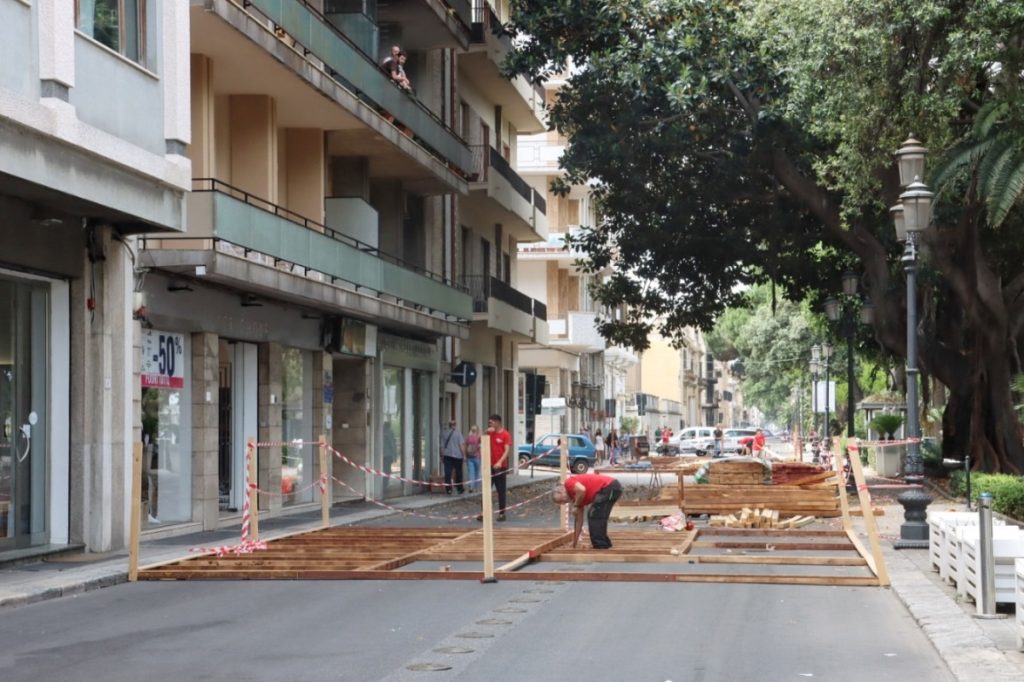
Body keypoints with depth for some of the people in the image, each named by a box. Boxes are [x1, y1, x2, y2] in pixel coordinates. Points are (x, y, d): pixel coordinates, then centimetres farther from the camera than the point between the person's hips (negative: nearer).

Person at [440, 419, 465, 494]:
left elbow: (442, 446, 9)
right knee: (458, 472, 10)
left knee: (448, 473, -1)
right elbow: (461, 444, -9)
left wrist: (442, 456, 16)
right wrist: (464, 454, -4)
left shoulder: (444, 433, 6)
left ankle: (448, 489, -9)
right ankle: (460, 488, 18)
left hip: (447, 455, 2)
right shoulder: (458, 432, -3)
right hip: (457, 455, -2)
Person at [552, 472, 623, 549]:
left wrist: (576, 506, -6)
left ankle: (600, 545, -1)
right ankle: (603, 543, 23)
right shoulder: (578, 498, 23)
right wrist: (574, 543, 32)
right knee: (598, 517, 20)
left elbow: (581, 489, -24)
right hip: (614, 488, 10)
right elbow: (579, 520, 28)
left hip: (609, 487, -10)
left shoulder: (568, 483, -1)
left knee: (594, 516, -4)